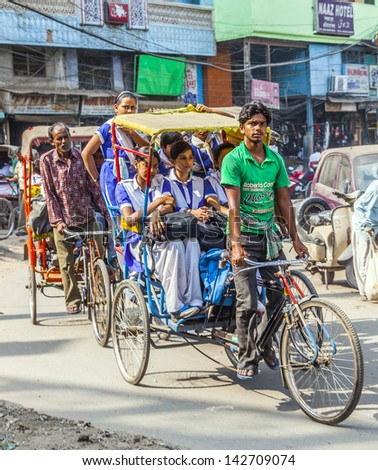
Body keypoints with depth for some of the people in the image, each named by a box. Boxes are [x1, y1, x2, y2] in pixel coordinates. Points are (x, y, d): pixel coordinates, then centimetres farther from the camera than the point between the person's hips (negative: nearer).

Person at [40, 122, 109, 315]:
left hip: (87, 217, 1)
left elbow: (94, 186, 5)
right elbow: (49, 193, -3)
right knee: (66, 263, 2)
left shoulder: (81, 156, 2)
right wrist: (57, 220, -10)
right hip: (64, 220, -1)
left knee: (98, 257, -1)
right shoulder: (47, 160, -2)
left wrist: (106, 212, -1)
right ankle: (73, 300, 14)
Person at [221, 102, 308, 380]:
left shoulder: (275, 160, 7)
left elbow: (284, 201, 10)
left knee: (281, 294, 3)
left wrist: (295, 238, 5)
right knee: (247, 303, -6)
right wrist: (236, 245, -25)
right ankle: (247, 359, 7)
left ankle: (267, 346, 24)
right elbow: (234, 205, -16)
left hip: (269, 234, 5)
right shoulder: (233, 160, -8)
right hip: (244, 236, -5)